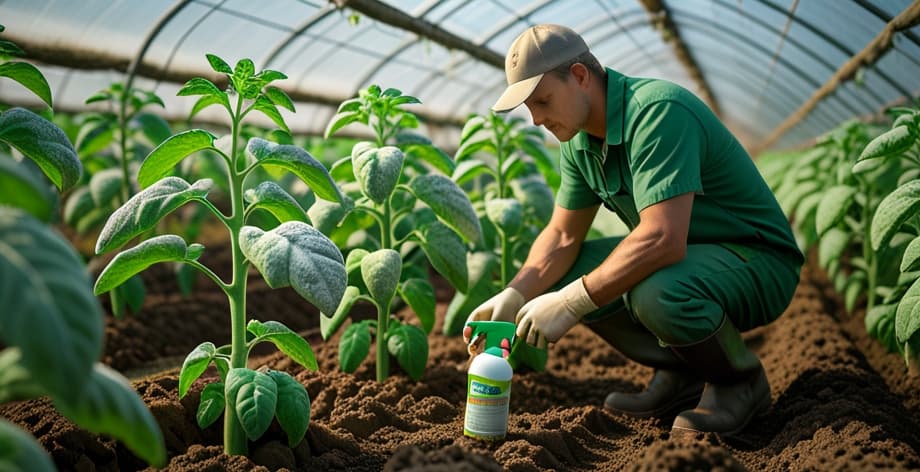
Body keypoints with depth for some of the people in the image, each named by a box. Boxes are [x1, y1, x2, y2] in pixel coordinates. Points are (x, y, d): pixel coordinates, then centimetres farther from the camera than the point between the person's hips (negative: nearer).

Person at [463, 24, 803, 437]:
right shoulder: (580, 140, 1)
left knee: (656, 294, -37)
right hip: (684, 253, 9)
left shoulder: (658, 112, -27)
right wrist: (514, 296, -12)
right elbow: (562, 236, 5)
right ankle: (680, 375, 8)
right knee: (560, 274, -3)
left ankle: (740, 381, -5)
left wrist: (570, 304, -32)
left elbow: (663, 240, -36)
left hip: (758, 263, -8)